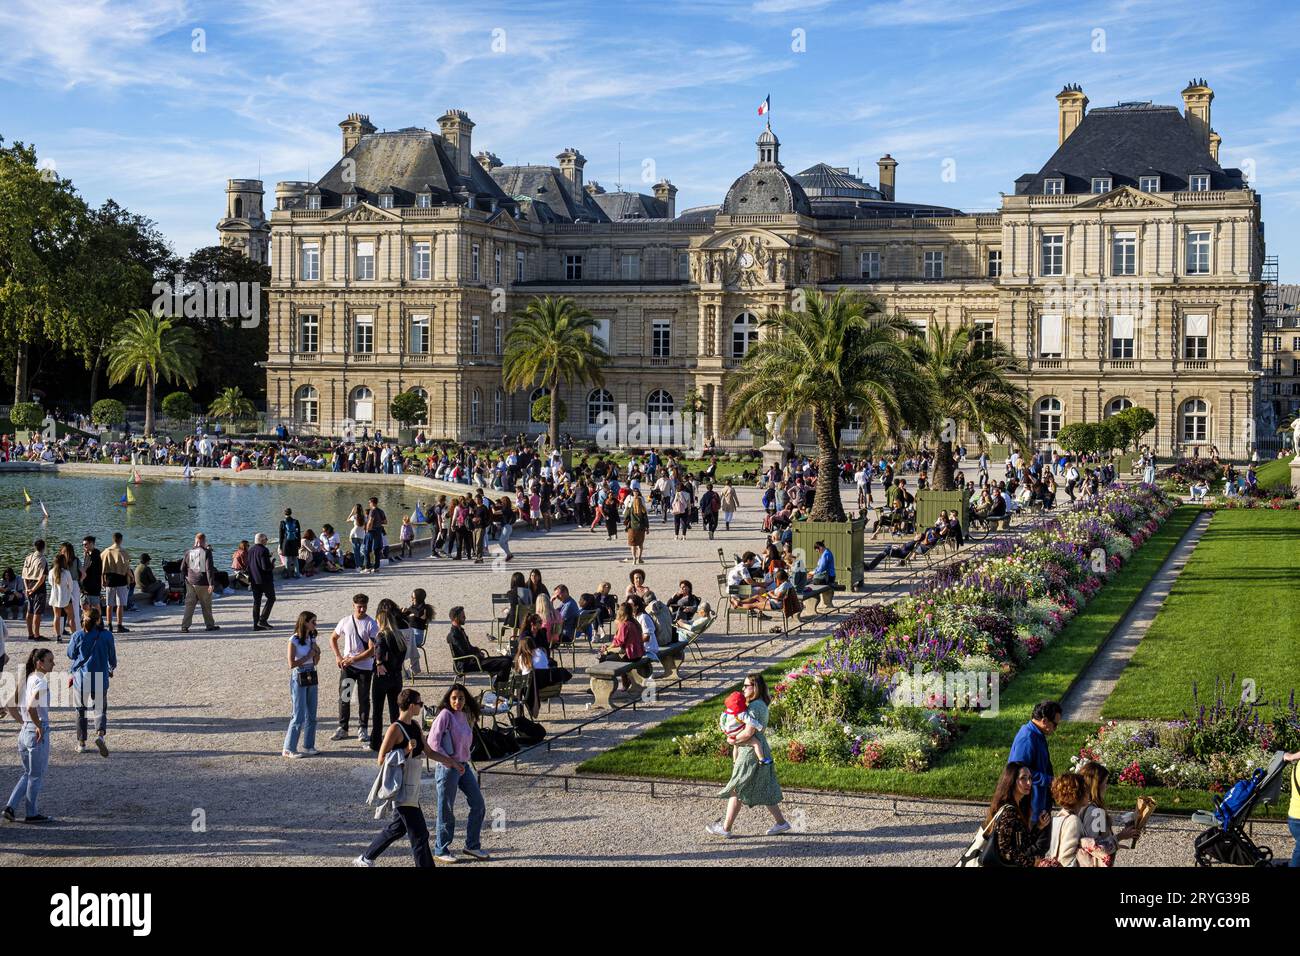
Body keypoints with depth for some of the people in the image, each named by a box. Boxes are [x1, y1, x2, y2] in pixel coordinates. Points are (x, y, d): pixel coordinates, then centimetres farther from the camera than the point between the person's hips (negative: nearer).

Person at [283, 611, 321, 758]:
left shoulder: (312, 638, 8)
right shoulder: (294, 640, -12)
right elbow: (292, 664, -16)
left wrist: (317, 652, -4)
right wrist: (308, 656, -13)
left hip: (312, 678, 7)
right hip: (299, 679, -7)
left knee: (311, 715, 10)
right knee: (299, 716, -5)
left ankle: (308, 746, 19)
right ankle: (288, 749, 3)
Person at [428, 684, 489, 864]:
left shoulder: (465, 716, 8)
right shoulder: (445, 715, -13)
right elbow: (433, 743, -18)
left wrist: (464, 763, 7)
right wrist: (451, 763, -18)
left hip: (464, 766, 8)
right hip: (447, 768, -8)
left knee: (478, 806, 10)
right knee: (446, 811, 2)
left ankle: (472, 845, 23)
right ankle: (440, 851, 15)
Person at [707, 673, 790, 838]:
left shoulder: (755, 706, -19)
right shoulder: (761, 705, 12)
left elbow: (748, 733, -24)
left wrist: (733, 740, -7)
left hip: (751, 753, -10)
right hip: (760, 752, 10)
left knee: (736, 790, -1)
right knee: (764, 790, 15)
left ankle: (725, 828, 6)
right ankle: (780, 822, 19)